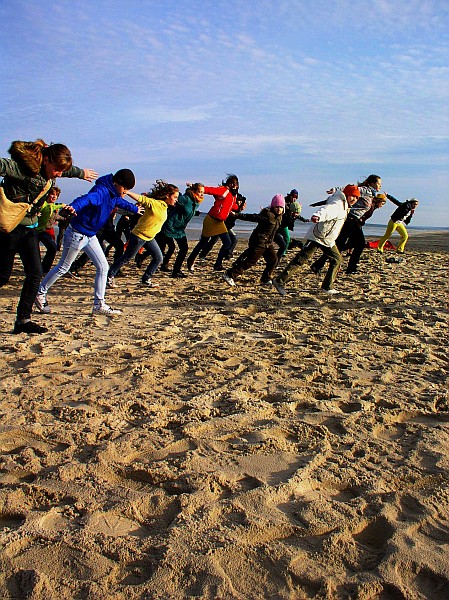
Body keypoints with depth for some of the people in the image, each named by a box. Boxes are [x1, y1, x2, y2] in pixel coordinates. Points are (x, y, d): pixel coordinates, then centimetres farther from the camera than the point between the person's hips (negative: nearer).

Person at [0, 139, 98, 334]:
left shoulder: (50, 171, 5)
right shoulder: (25, 167, -20)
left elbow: (68, 169, 27)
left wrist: (82, 173, 45)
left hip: (30, 227, 8)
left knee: (35, 274, 2)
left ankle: (23, 320, 8)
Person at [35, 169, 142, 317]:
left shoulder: (115, 195, 5)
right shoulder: (102, 191, -24)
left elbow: (123, 203, 29)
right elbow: (86, 199, -44)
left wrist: (135, 209, 48)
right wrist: (73, 207, -65)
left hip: (90, 236, 9)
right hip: (77, 234, -9)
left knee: (103, 267, 3)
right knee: (63, 267, 6)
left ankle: (99, 305, 8)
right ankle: (40, 294, 26)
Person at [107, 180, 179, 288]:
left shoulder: (164, 207, 6)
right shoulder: (154, 203, -21)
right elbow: (140, 198, -27)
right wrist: (126, 192, -35)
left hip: (149, 237, 9)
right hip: (139, 235, -9)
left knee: (158, 258, 5)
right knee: (126, 258, 2)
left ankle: (146, 279, 16)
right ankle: (110, 276, 16)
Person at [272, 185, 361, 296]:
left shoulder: (344, 207, 10)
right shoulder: (336, 205, -22)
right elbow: (326, 210, -44)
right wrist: (317, 216, -64)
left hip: (328, 240, 10)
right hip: (317, 236, -10)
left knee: (337, 259, 9)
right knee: (301, 259, -11)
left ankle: (327, 287, 15)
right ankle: (280, 281, -8)